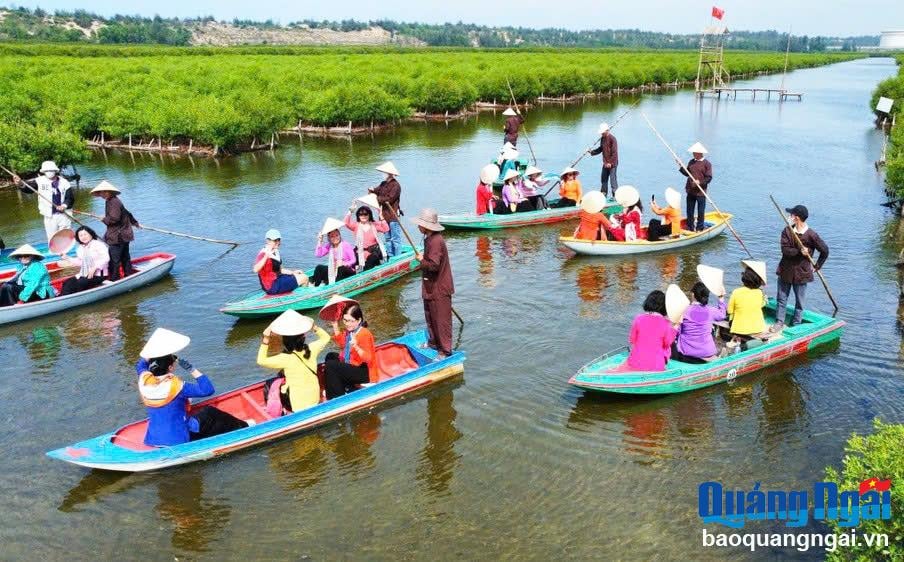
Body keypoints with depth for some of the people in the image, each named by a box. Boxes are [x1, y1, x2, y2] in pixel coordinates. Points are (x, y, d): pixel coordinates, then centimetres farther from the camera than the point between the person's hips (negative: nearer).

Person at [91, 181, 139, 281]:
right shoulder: (110, 201, 16)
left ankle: (114, 279, -2)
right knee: (125, 257, 18)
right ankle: (129, 275, 26)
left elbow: (114, 218, -27)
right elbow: (127, 213, 26)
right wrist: (135, 223, 39)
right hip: (124, 235, 11)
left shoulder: (114, 202, -18)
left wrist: (104, 219, -8)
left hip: (118, 236, -11)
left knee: (114, 259, -6)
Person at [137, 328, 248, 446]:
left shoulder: (144, 380, -7)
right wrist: (191, 369, -22)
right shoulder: (175, 386, -26)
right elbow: (208, 390, -23)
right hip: (177, 441, -7)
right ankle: (243, 427, 31)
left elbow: (140, 364, 19)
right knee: (210, 413, 15)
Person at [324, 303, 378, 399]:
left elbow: (368, 359, -29)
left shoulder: (365, 334, -24)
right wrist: (335, 326, 10)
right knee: (331, 356, 20)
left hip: (365, 373, -10)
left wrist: (356, 347, -46)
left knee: (329, 366, -17)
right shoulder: (349, 331, 1)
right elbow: (341, 344, 21)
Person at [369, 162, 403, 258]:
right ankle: (389, 256, 26)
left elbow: (389, 199, -21)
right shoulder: (383, 184, 12)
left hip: (393, 216, -9)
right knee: (388, 238, 17)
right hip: (385, 216, 9)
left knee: (395, 238, -4)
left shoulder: (395, 185, -14)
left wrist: (378, 199, -9)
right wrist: (372, 191, -6)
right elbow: (377, 191, 16)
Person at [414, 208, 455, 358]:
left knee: (441, 319, -1)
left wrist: (421, 260, -16)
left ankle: (445, 350, 8)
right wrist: (423, 259, 7)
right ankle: (433, 342, 39)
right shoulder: (429, 238, 8)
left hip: (439, 289, -11)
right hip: (431, 287, 11)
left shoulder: (436, 241, -25)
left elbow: (433, 265, -29)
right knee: (430, 316, 23)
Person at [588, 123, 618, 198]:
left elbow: (614, 152, -18)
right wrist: (592, 152, 7)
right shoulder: (602, 138, 9)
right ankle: (603, 194, 25)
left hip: (612, 164, -8)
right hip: (605, 163, 8)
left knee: (613, 179, -6)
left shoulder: (612, 138, -15)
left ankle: (615, 195, 0)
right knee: (603, 179, 14)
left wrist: (611, 163, -20)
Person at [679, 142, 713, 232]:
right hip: (690, 191, 5)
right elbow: (687, 174, 13)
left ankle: (700, 228, 12)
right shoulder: (691, 162, 10)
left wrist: (700, 182, -23)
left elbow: (709, 178, -10)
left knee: (701, 211, 2)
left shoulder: (707, 164, -7)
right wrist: (681, 167, -1)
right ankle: (690, 227, 21)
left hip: (701, 192, -5)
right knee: (689, 211, 11)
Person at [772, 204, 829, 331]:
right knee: (781, 298, 12)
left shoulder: (811, 235, -14)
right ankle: (779, 322, 23)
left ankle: (795, 325, 22)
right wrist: (799, 251, -27)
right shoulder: (787, 231, -5)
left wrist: (817, 266, -1)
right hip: (785, 271, 3)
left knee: (799, 302, 9)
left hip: (801, 273, -3)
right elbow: (785, 250, -14)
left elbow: (825, 251, -3)